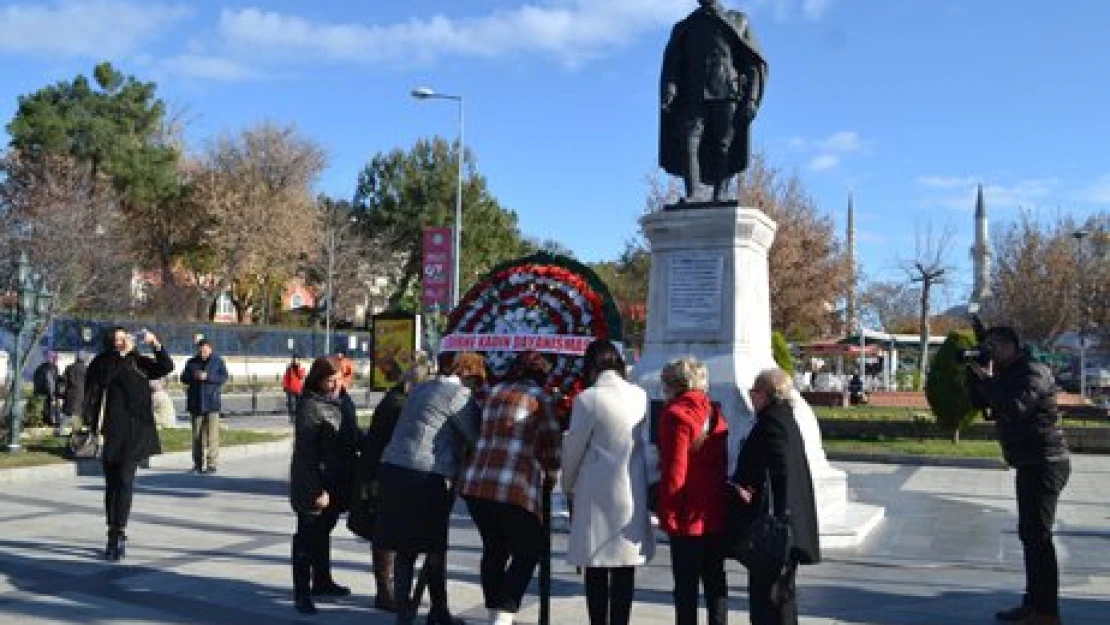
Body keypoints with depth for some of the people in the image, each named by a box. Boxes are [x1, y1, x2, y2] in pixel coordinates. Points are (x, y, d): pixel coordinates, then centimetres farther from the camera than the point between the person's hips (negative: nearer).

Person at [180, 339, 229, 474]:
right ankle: (198, 463, 16)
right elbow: (183, 378, 10)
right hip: (196, 403, 4)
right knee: (197, 435, 8)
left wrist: (208, 376, -20)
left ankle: (212, 464, -4)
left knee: (212, 435, -8)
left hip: (212, 403, -3)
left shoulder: (218, 361, 3)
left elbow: (224, 377, -7)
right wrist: (193, 376, -10)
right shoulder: (192, 362, 11)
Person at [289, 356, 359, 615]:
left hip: (336, 484, 8)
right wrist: (316, 490, -23)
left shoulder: (339, 401, 7)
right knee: (307, 537, 1)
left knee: (323, 533, 21)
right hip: (313, 486, -8)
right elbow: (305, 452, -21)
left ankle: (321, 581, 36)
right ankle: (302, 594, 9)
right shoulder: (310, 406, -17)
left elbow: (352, 437, 17)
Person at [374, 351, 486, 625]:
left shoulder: (421, 388, 20)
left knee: (405, 546, 11)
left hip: (393, 469, 7)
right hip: (427, 477, -7)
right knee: (435, 547, 5)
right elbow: (476, 436, -7)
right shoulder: (459, 393, -6)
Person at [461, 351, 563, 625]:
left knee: (494, 550, 19)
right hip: (517, 490, -6)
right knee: (527, 552, 8)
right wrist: (550, 475, 19)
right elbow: (550, 444, 3)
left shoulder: (495, 394, 16)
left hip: (476, 485, 6)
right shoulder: (539, 399, 1)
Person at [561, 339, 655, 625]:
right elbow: (648, 444, 7)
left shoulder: (588, 399, -12)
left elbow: (573, 449, -4)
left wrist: (568, 487, 11)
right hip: (633, 494, 4)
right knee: (625, 568, 11)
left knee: (597, 569, 5)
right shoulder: (641, 396, 1)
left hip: (597, 494, -4)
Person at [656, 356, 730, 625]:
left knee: (686, 584, 0)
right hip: (717, 513, 7)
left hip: (689, 515, -7)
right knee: (715, 580, 14)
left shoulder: (676, 415, -12)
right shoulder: (715, 413, 9)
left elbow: (674, 470, -16)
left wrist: (666, 512, -10)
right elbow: (723, 462, 12)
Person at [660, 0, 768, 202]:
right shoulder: (684, 28, 24)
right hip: (694, 98, 1)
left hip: (727, 96, -1)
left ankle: (719, 198, -12)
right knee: (688, 144, -18)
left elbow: (755, 63, 12)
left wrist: (751, 99, -2)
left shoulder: (738, 22, 20)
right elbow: (672, 64, 10)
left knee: (724, 150, -9)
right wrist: (670, 87, -11)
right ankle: (691, 198, -27)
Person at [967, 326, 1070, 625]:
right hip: (1031, 464, 10)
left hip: (1045, 464, -10)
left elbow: (1014, 408, -28)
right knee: (1029, 534, 15)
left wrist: (987, 379, -18)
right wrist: (974, 375, 0)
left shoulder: (1033, 371, -15)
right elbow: (980, 402, 14)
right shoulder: (1008, 374, 15)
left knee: (1037, 536, -10)